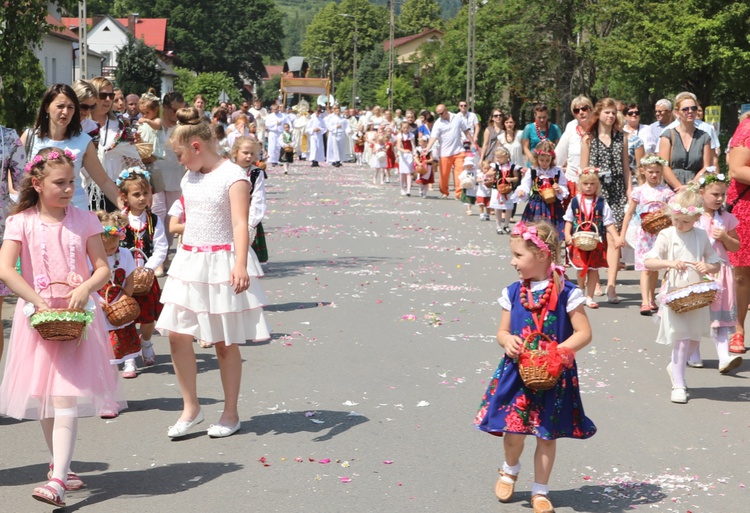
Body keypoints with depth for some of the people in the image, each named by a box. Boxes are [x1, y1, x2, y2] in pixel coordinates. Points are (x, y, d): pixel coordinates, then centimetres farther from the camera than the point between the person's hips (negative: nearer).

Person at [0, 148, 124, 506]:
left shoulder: (84, 221, 2)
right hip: (39, 316, 1)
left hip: (77, 316, -1)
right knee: (44, 398, 11)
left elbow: (103, 268, 2)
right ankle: (59, 464, 30)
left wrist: (85, 289, -19)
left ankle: (57, 480, -17)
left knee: (66, 398, -11)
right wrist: (39, 301, -21)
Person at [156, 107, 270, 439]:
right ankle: (191, 408, 12)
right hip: (189, 263, 7)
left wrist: (240, 265, -34)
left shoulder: (233, 177, -12)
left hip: (222, 263, -7)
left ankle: (231, 413, 16)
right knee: (177, 334, -1)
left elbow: (240, 224, -22)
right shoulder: (189, 178, 11)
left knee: (224, 342, 3)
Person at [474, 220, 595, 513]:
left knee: (547, 435, 7)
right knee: (513, 431, 0)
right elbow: (502, 331, 9)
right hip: (518, 373, 2)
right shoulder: (513, 293, 1)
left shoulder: (566, 293, -9)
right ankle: (510, 470, 32)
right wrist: (507, 340, -15)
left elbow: (584, 332, -9)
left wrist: (557, 351, -23)